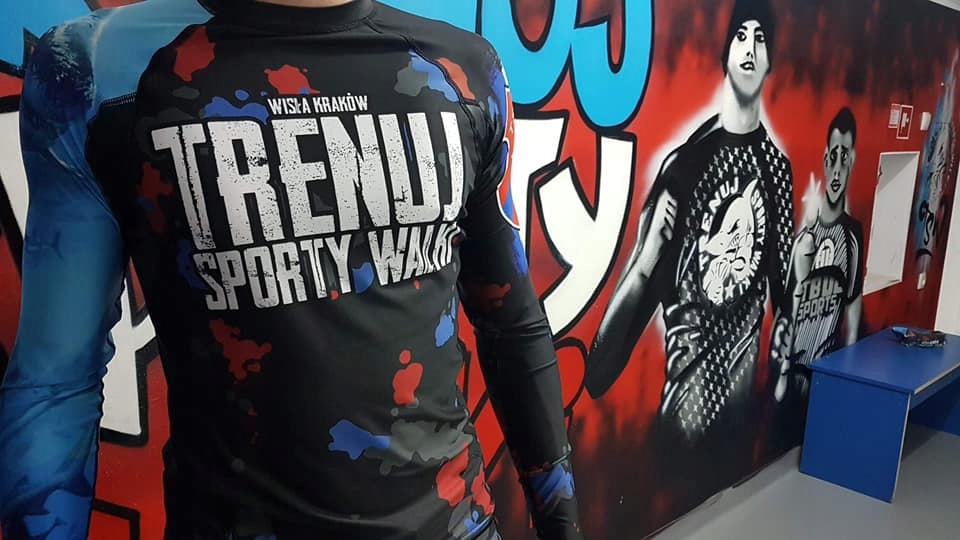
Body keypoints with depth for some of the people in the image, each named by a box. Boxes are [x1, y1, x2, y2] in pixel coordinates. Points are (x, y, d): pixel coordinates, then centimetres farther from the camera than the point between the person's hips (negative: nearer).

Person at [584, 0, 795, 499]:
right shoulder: (688, 160, -11)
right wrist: (594, 376, -19)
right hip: (688, 367, -4)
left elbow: (782, 275, 10)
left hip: (743, 364, 4)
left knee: (733, 485, 17)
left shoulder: (776, 164, 4)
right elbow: (641, 271, -15)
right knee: (677, 485, 7)